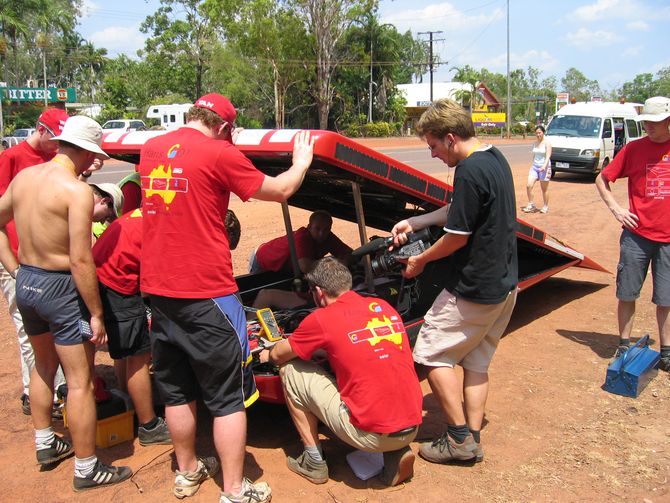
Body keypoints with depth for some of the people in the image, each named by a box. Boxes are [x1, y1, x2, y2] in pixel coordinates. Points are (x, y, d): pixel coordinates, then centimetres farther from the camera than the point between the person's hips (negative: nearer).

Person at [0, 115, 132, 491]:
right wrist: (96, 314, -16)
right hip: (60, 289, -8)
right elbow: (80, 260, -23)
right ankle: (88, 470, 14)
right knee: (80, 382, 3)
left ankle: (46, 444, 42)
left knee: (44, 366, 26)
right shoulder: (77, 190, -20)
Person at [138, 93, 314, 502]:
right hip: (206, 293, -6)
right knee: (228, 397, 5)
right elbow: (279, 191, 0)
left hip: (158, 290, 7)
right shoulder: (219, 154, -10)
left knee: (177, 391, 19)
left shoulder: (151, 149, 7)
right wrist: (301, 162, 18)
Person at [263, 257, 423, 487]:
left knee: (290, 371, 7)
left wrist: (269, 354, 31)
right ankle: (397, 453, 15)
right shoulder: (385, 307, 10)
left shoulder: (322, 318, -7)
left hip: (370, 434, -6)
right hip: (412, 428, 6)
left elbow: (279, 355, 9)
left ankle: (314, 463, 17)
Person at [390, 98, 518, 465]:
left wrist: (421, 260, -3)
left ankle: (459, 437, 10)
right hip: (504, 284, 10)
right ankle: (473, 439, 23)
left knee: (433, 353, 5)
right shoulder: (495, 159, 8)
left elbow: (457, 236, -19)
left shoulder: (469, 171, -23)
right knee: (476, 362, 17)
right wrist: (414, 222, 18)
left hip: (473, 290, -10)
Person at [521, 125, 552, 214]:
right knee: (529, 186, -9)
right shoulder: (535, 143, 10)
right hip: (534, 166, 5)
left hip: (544, 168, -5)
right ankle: (531, 205, 3)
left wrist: (544, 166, -34)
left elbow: (548, 156, -19)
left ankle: (545, 206, 19)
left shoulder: (547, 143, -9)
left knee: (544, 189, 4)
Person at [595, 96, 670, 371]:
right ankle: (624, 345, 22)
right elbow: (602, 179, 7)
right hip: (636, 234, 0)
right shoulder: (634, 148, -1)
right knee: (627, 294, 7)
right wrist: (616, 209, -4)